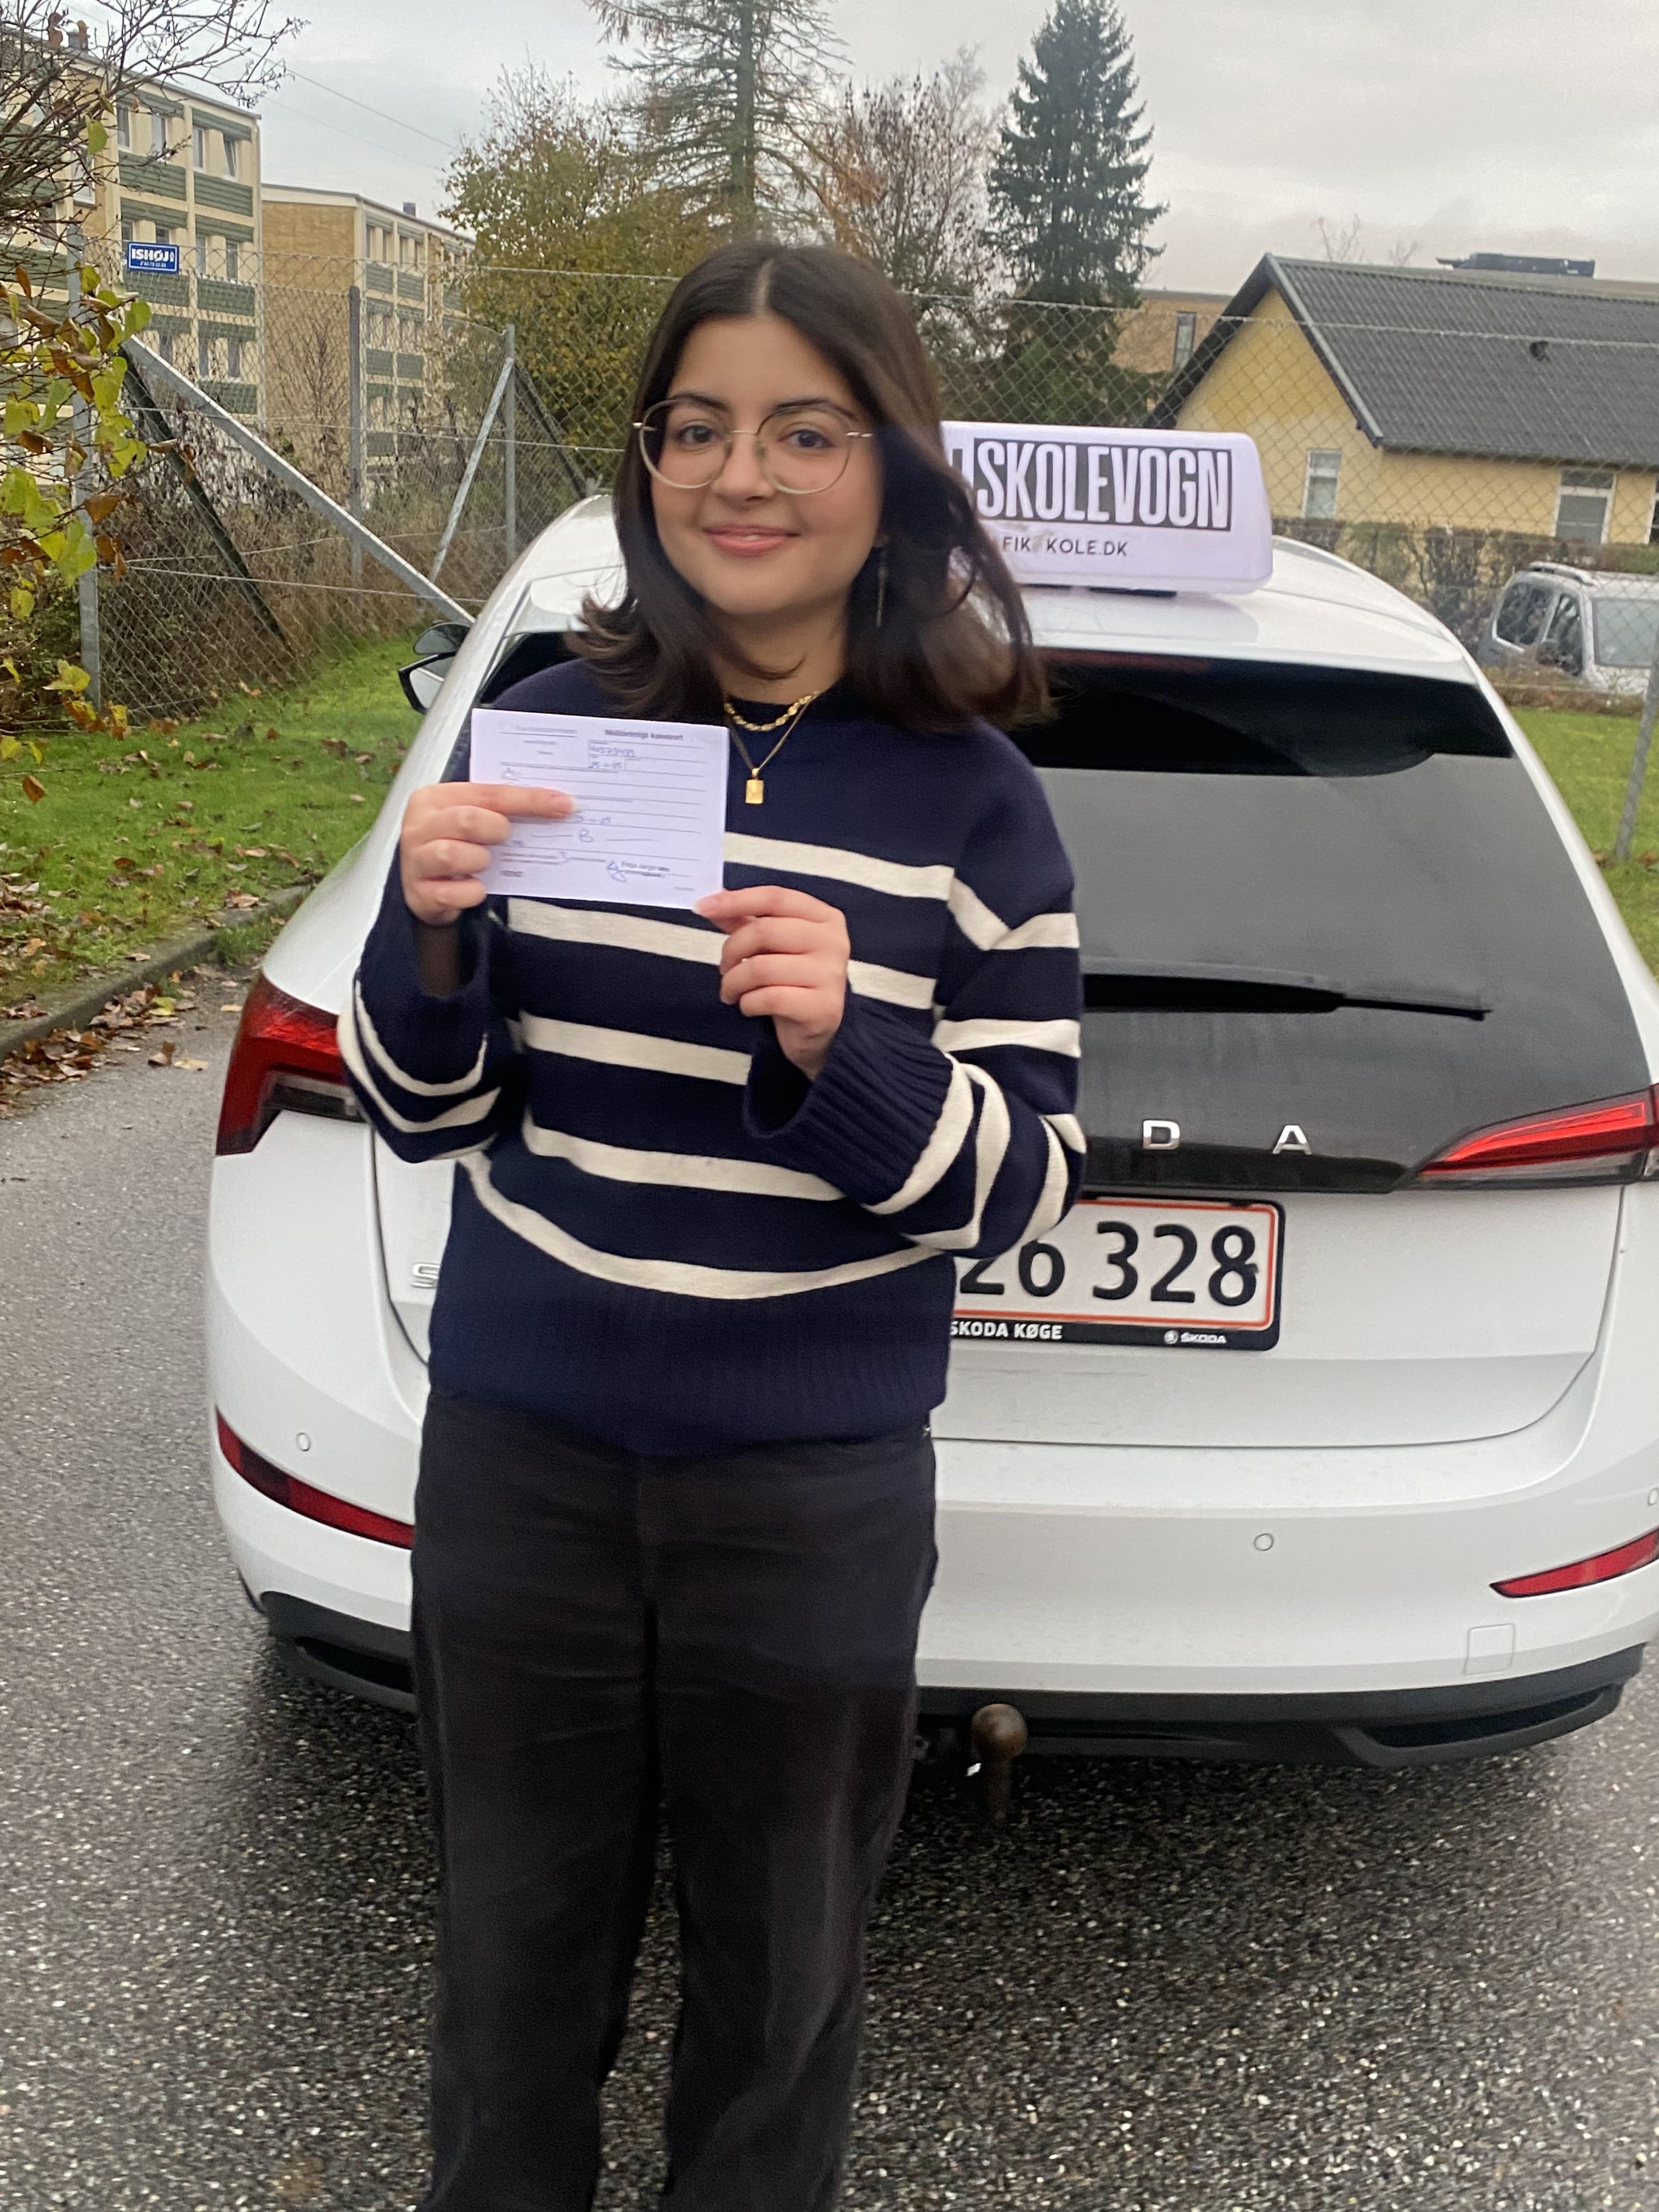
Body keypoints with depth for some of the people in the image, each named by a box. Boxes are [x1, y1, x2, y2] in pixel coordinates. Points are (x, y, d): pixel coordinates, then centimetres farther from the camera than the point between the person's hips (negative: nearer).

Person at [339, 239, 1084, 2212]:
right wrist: (431, 939, -19)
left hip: (815, 1489, -1)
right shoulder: (552, 726, -2)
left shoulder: (968, 794, -7)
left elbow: (1030, 1183, -7)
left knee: (778, 1975, 19)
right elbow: (422, 1115, 2)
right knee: (515, 1950, 22)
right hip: (516, 1453, 2)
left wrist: (844, 1054, -25)